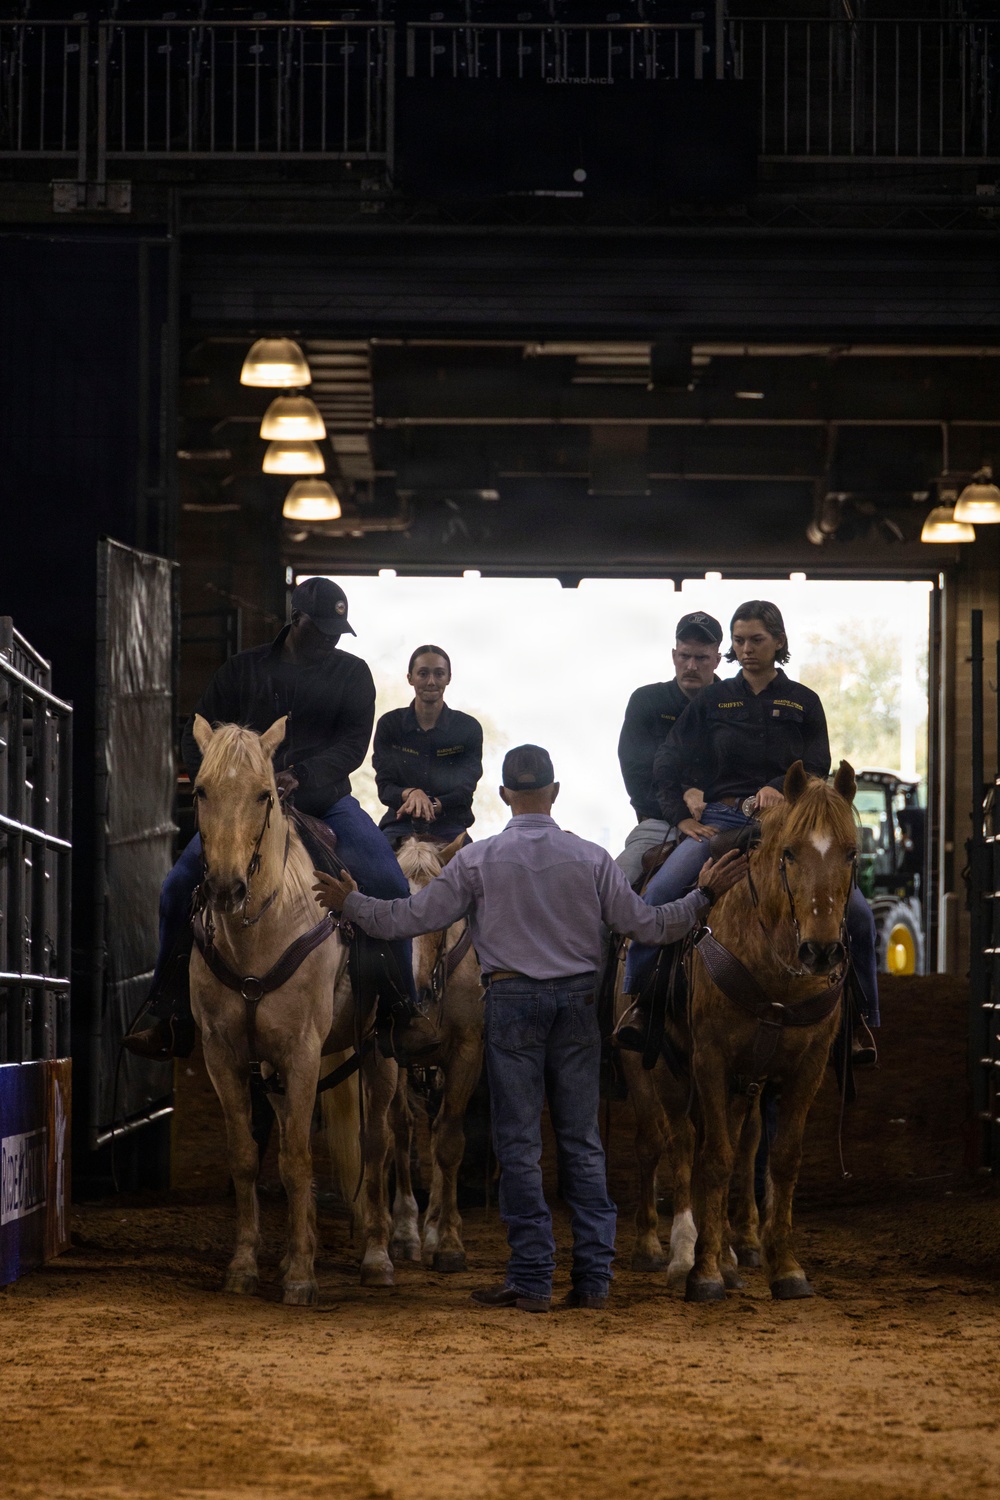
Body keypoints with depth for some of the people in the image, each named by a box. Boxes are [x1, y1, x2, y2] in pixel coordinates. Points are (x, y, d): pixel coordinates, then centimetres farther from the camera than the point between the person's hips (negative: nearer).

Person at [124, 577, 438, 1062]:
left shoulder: (351, 673, 6)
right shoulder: (243, 669, 7)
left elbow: (353, 742, -6)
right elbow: (197, 735, 7)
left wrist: (303, 776, -24)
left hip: (325, 800, -1)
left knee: (388, 885, -21)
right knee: (179, 886, -15)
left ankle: (404, 1010, -8)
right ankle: (169, 1016, -6)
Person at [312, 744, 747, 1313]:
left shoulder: (479, 860, -4)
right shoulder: (592, 859, 1)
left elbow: (411, 917, -1)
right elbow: (649, 925, 2)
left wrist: (350, 902, 14)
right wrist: (706, 895, 14)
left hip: (512, 1000, -2)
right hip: (578, 1000, 2)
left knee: (520, 1143, 1)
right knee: (583, 1141, 8)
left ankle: (532, 1278, 0)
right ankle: (594, 1276, 7)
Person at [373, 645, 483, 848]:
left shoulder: (468, 728, 7)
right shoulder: (389, 725, 8)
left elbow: (464, 792, 0)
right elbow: (384, 787, 2)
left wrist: (431, 804, -21)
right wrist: (411, 794, -22)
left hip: (450, 827, 0)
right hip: (400, 825, 0)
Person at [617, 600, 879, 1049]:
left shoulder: (803, 703, 10)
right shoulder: (712, 701, 11)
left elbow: (817, 770, 3)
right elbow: (666, 766, 13)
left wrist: (779, 788, -15)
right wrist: (682, 817, 1)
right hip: (721, 819, 0)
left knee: (855, 910, -17)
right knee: (657, 894, -25)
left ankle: (861, 1014, 2)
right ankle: (638, 1000, -10)